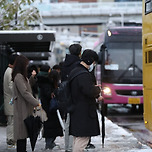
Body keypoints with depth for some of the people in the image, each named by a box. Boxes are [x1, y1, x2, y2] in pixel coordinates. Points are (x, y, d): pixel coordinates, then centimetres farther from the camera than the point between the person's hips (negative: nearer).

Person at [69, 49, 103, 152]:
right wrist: (98, 89, -6)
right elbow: (90, 91, -26)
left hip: (76, 111, 11)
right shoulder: (84, 75, -17)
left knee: (78, 138, 15)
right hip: (84, 112, -11)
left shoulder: (74, 72, 16)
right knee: (82, 139, -8)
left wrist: (96, 96, 14)